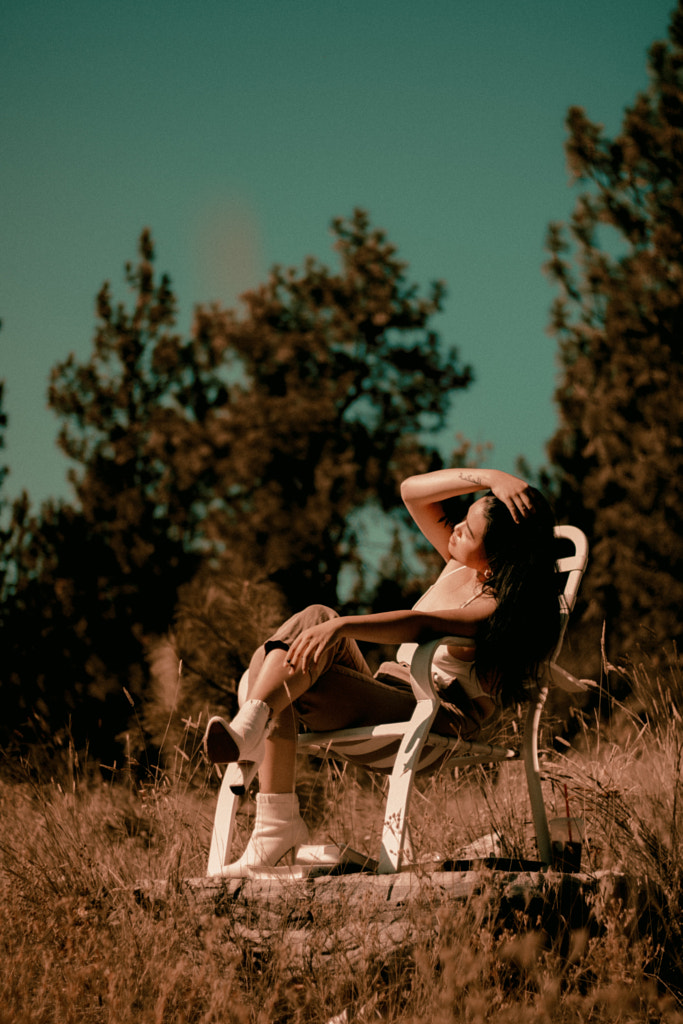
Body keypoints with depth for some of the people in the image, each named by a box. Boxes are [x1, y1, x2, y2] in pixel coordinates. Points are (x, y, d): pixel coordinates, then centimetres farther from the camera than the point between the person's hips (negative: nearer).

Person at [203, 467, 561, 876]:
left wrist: (342, 626, -36)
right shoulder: (460, 565, 16)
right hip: (383, 696, 8)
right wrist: (489, 477, 0)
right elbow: (412, 491, 12)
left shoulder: (504, 606, -10)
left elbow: (423, 626, -26)